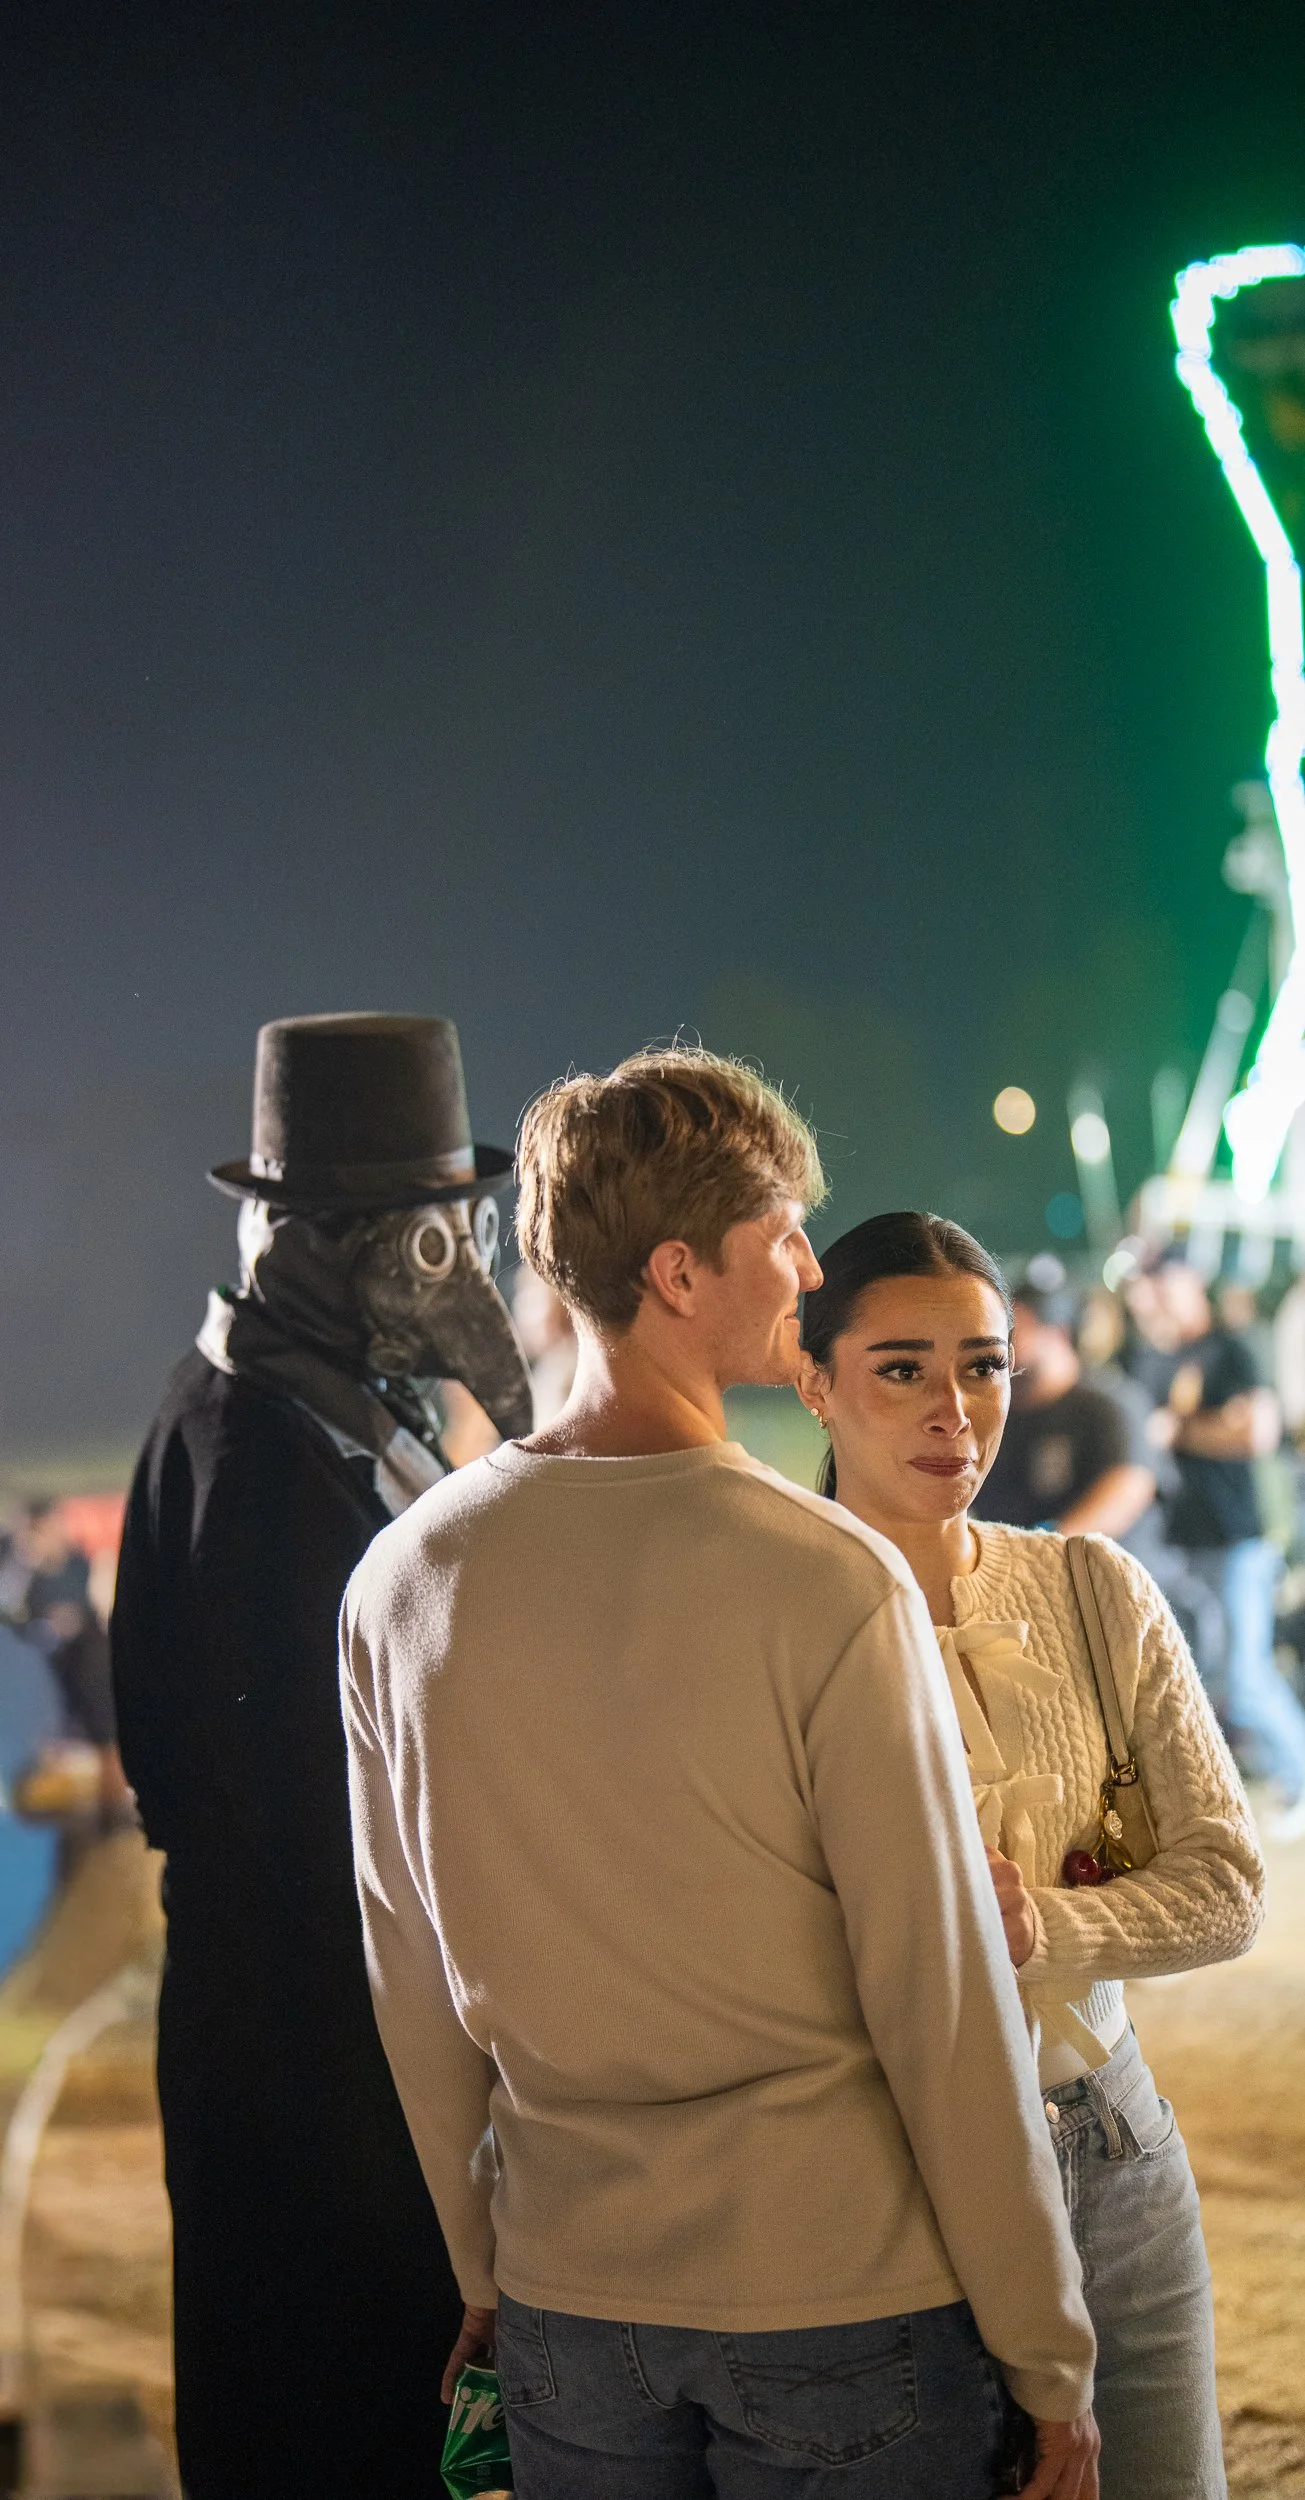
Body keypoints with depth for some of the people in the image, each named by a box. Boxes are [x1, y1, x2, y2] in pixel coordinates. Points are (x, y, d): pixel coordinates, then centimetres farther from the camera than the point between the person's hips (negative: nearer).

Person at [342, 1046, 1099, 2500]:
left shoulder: (401, 1578, -1)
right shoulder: (832, 1584, -16)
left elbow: (413, 1994, 7)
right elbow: (944, 2005, -13)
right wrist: (1049, 2356, -4)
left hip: (566, 2307, 4)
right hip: (842, 2297, -4)